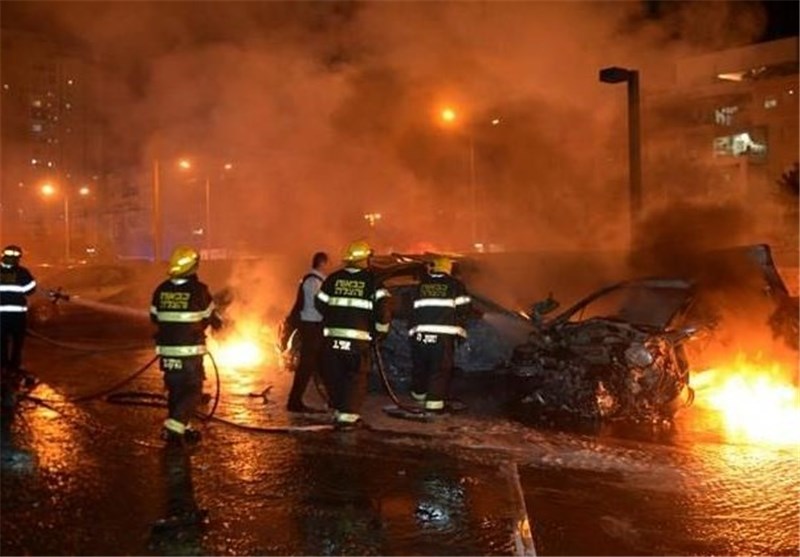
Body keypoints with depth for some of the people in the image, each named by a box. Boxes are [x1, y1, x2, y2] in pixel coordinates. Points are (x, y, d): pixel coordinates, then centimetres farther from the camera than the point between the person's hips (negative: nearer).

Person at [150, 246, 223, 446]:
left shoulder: (161, 290, 1)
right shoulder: (198, 290, -12)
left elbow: (154, 317, 12)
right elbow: (211, 318, -1)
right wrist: (217, 322, 23)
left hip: (167, 350, 5)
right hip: (190, 351, -5)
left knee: (175, 389, 17)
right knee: (193, 391, 4)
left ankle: (181, 429, 24)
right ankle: (173, 427, -8)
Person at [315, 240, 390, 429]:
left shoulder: (333, 278, 6)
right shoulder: (372, 280, -2)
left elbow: (320, 304, 13)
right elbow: (383, 306, -11)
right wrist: (381, 329, 4)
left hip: (332, 337, 3)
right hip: (358, 338, -3)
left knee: (334, 376, 15)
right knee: (356, 378, 6)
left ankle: (338, 412, 24)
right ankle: (347, 416, -1)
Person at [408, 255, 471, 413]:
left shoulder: (421, 285, 14)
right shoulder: (455, 285, 5)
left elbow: (413, 310, 14)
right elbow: (463, 309, 2)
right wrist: (459, 330, 12)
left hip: (419, 333, 4)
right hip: (443, 334, -3)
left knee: (420, 366, 19)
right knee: (440, 370, 2)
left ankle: (418, 395, 39)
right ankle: (434, 404, -3)